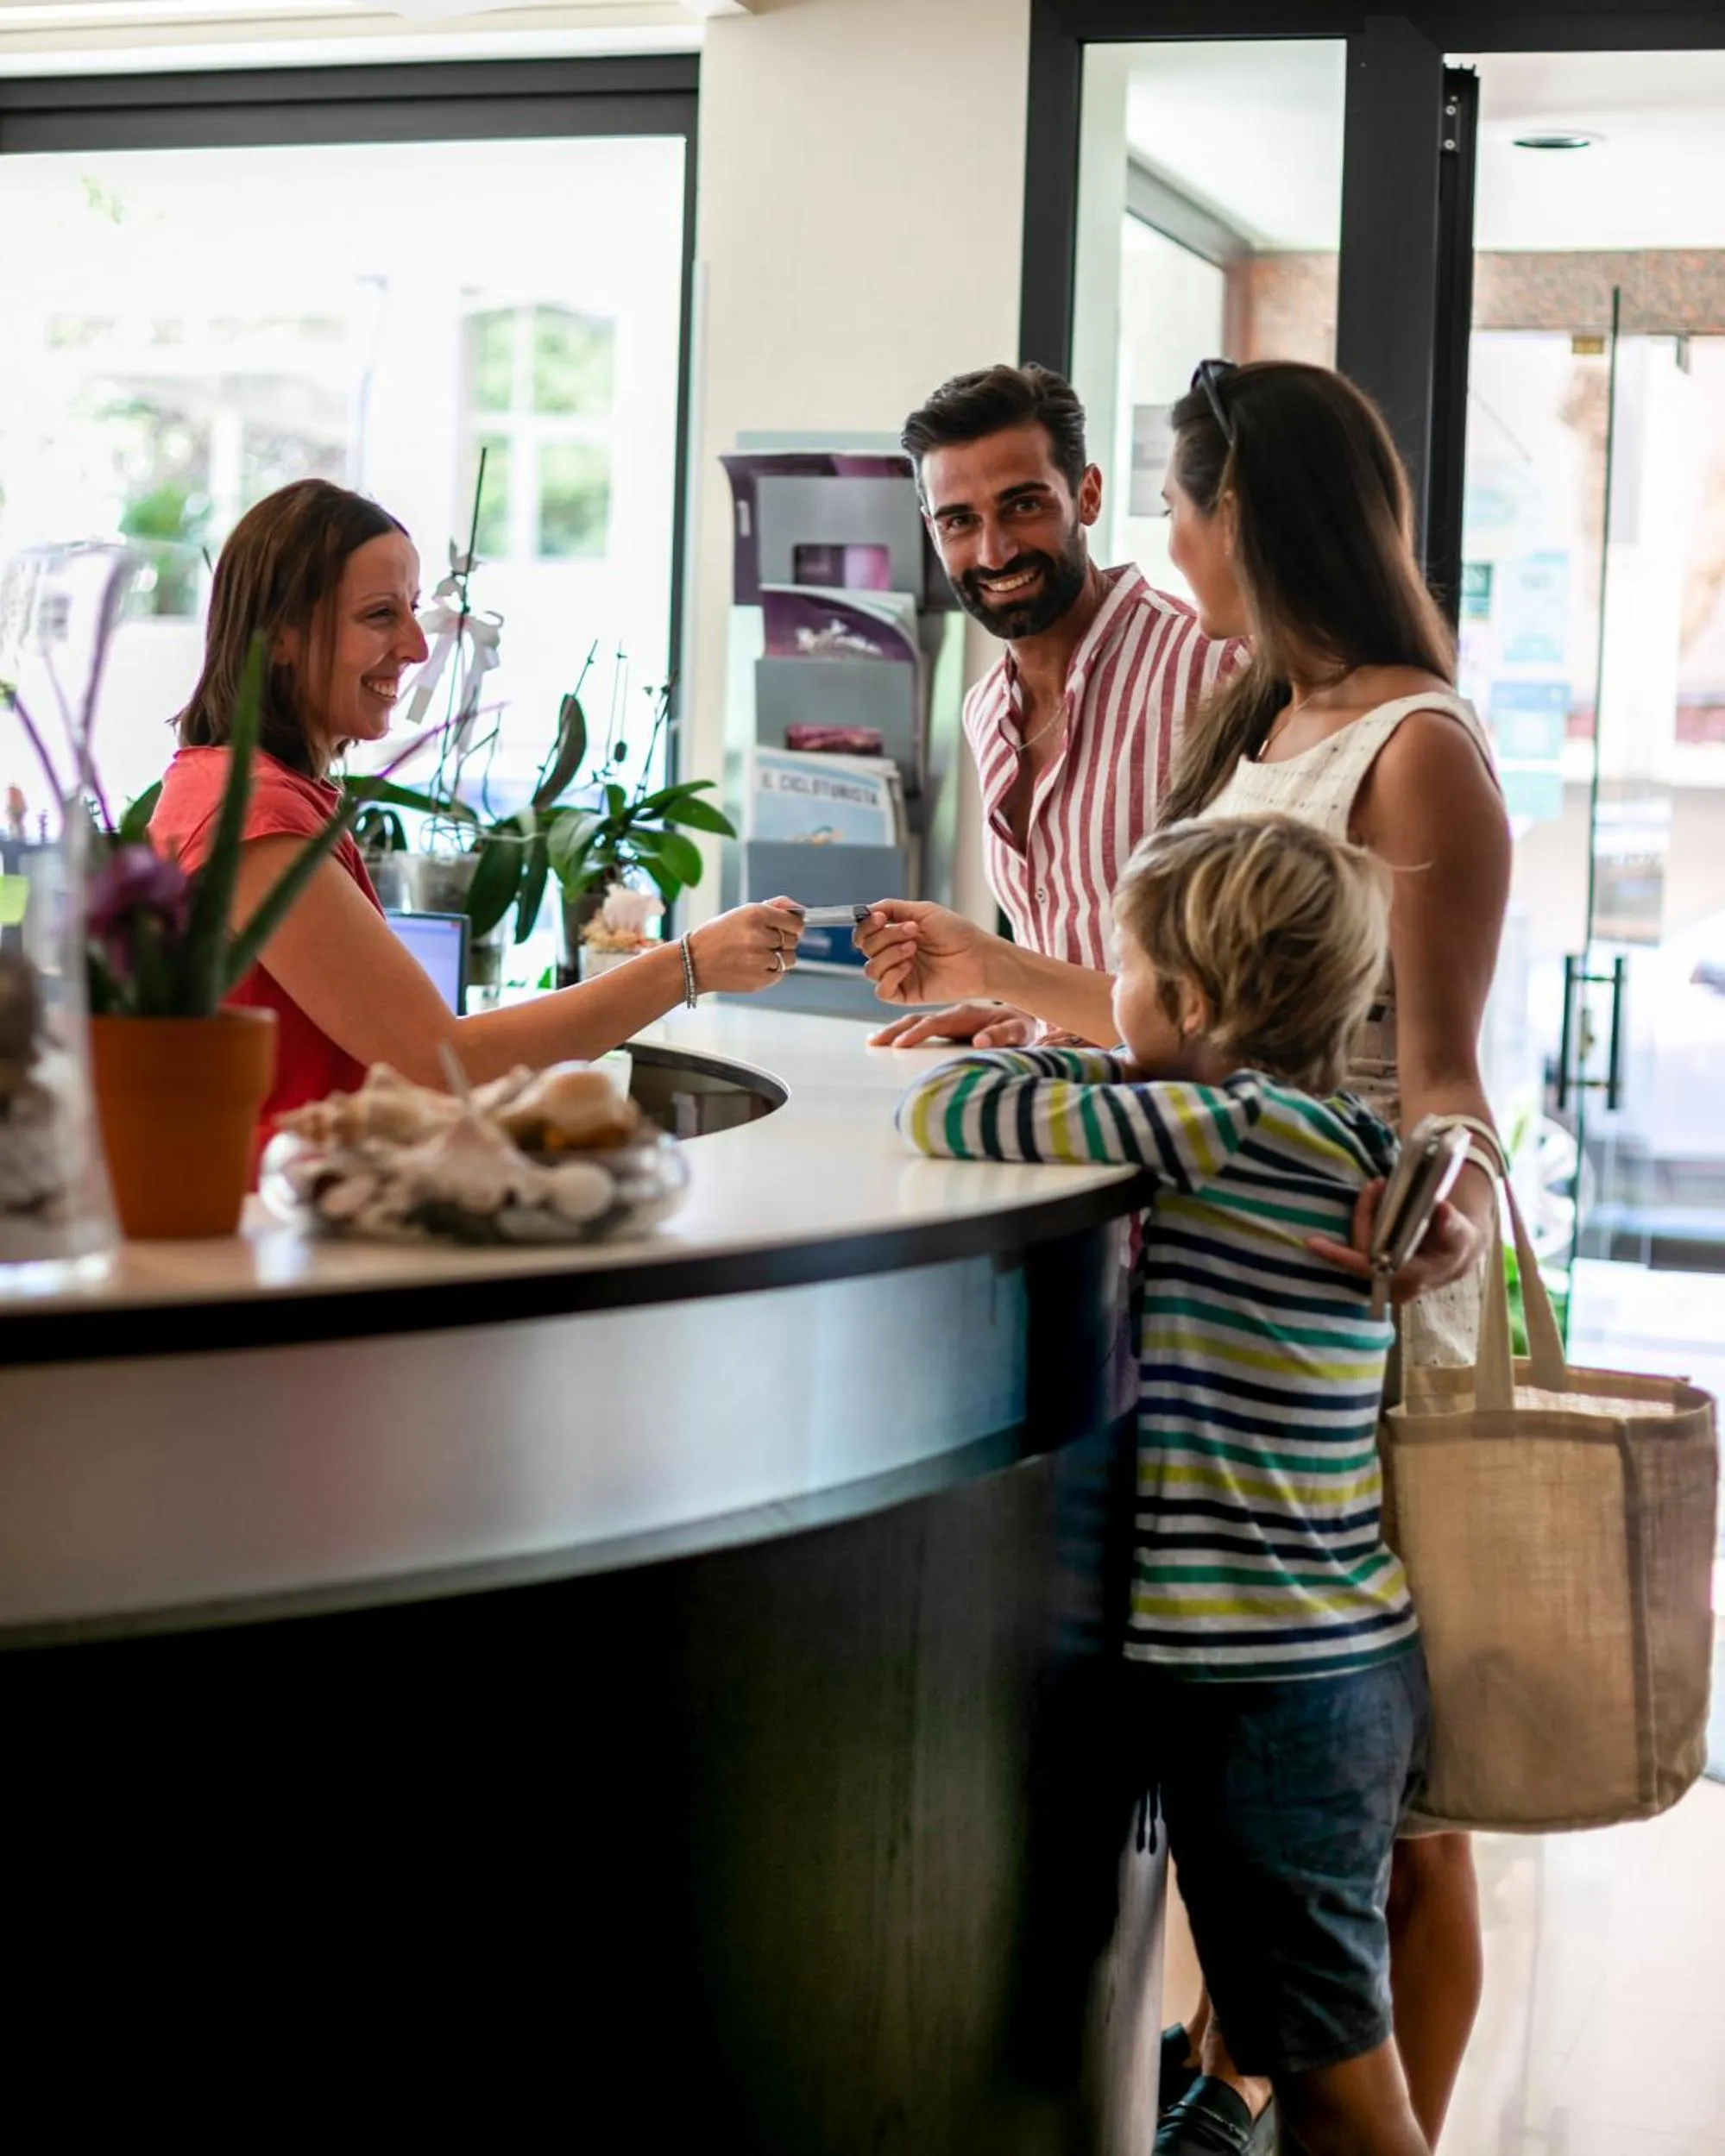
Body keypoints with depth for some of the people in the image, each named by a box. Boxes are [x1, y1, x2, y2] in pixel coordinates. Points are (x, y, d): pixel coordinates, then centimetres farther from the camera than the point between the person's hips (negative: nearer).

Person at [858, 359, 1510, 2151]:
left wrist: (1449, 1182, -41)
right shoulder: (1256, 736, 15)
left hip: (1350, 1282, -8)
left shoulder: (1421, 752, -12)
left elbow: (1435, 1062, -19)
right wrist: (986, 971, 30)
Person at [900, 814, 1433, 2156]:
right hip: (1351, 1659, 9)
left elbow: (944, 1116, -19)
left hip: (1272, 1689, -9)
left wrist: (1013, 1069, 2)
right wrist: (1046, 1051, 21)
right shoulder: (1326, 1132, 6)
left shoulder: (1240, 1131, -19)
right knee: (1320, 2044, 20)